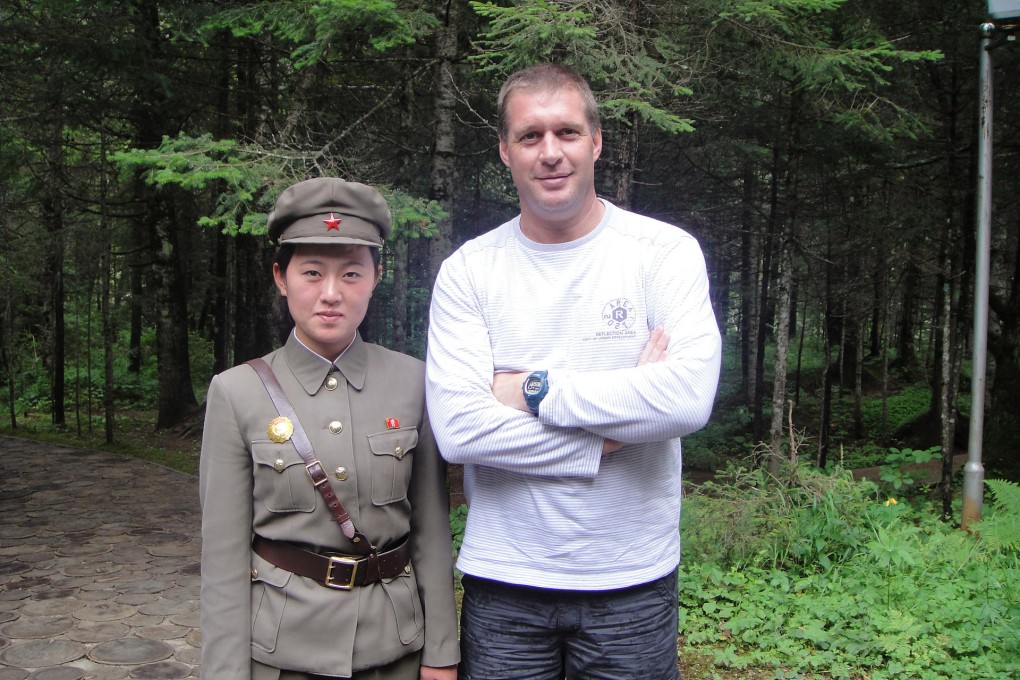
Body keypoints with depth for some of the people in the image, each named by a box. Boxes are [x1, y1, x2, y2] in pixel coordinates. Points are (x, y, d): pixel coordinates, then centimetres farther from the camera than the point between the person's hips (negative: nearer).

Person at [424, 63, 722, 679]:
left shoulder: (666, 251, -4)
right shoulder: (467, 270, -1)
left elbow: (688, 398, -19)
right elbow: (457, 427, -13)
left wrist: (535, 391, -14)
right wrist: (609, 437, -15)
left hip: (634, 582, -1)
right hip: (502, 584, 1)